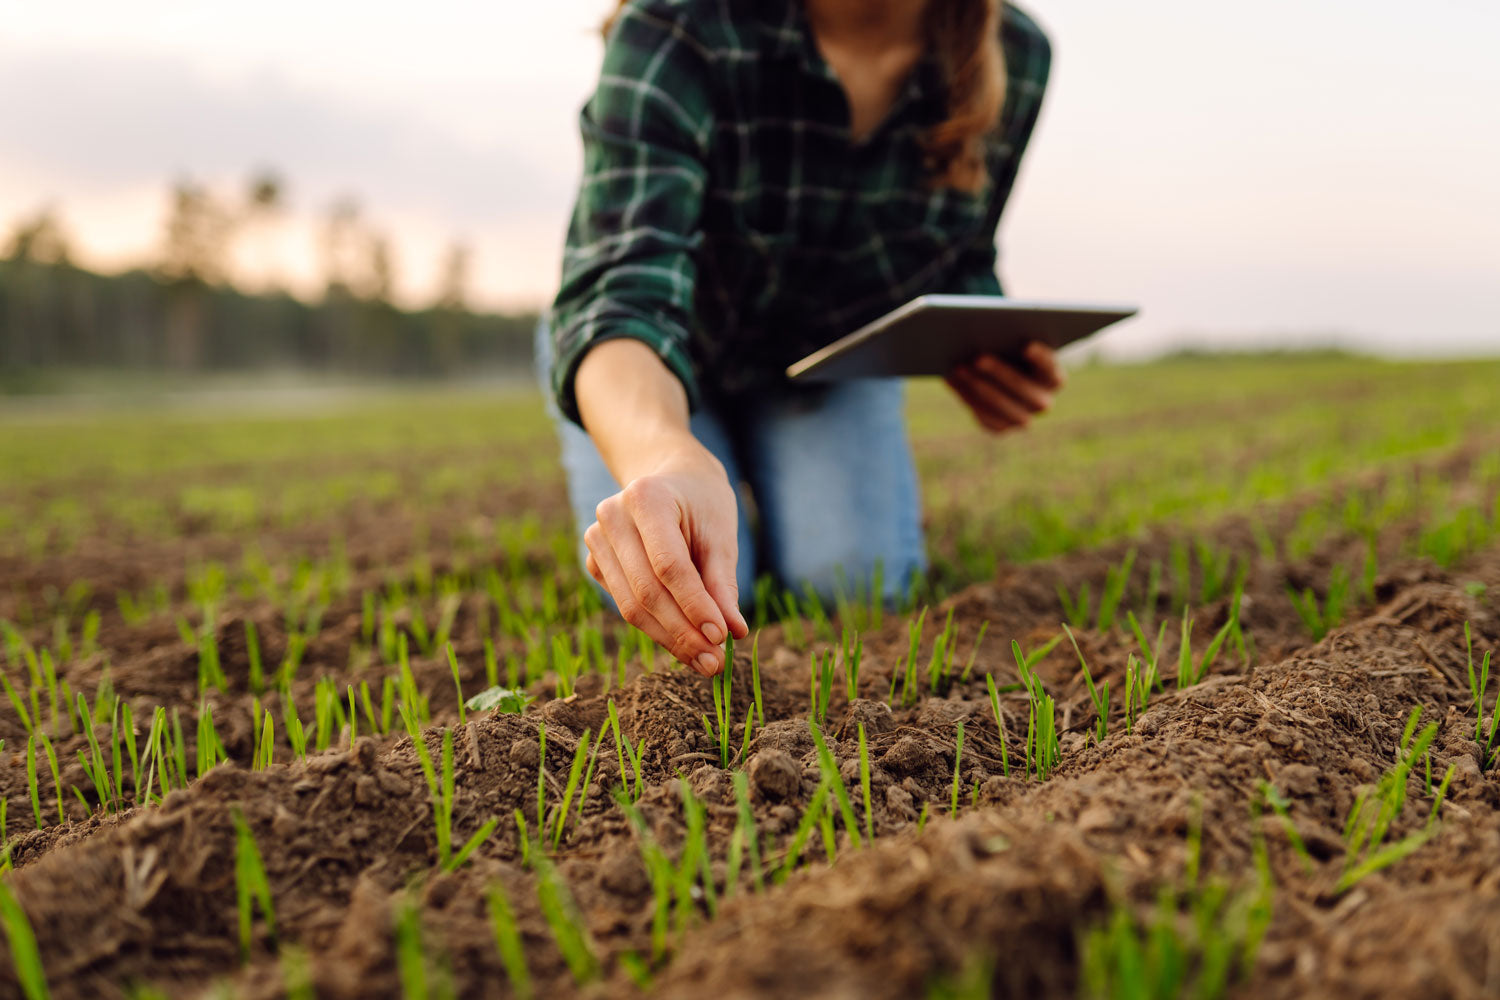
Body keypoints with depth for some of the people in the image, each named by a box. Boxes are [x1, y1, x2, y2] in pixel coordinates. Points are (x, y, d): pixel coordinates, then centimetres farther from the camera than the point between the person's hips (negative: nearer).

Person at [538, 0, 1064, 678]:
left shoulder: (1015, 58, -19)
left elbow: (959, 268, -1)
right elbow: (622, 295, -46)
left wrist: (982, 349, -25)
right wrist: (666, 456, -68)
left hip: (825, 362, 3)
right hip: (643, 370, -2)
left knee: (859, 584, -18)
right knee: (660, 591, -21)